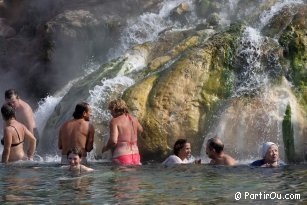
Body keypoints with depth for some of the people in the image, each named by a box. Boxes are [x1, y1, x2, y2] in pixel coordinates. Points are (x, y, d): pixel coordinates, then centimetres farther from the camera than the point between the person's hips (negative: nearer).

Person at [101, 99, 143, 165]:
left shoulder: (115, 121, -7)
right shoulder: (133, 119, 10)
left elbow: (113, 141, -17)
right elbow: (140, 130, 33)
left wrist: (105, 148, 1)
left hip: (121, 158, -6)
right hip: (136, 156, 6)